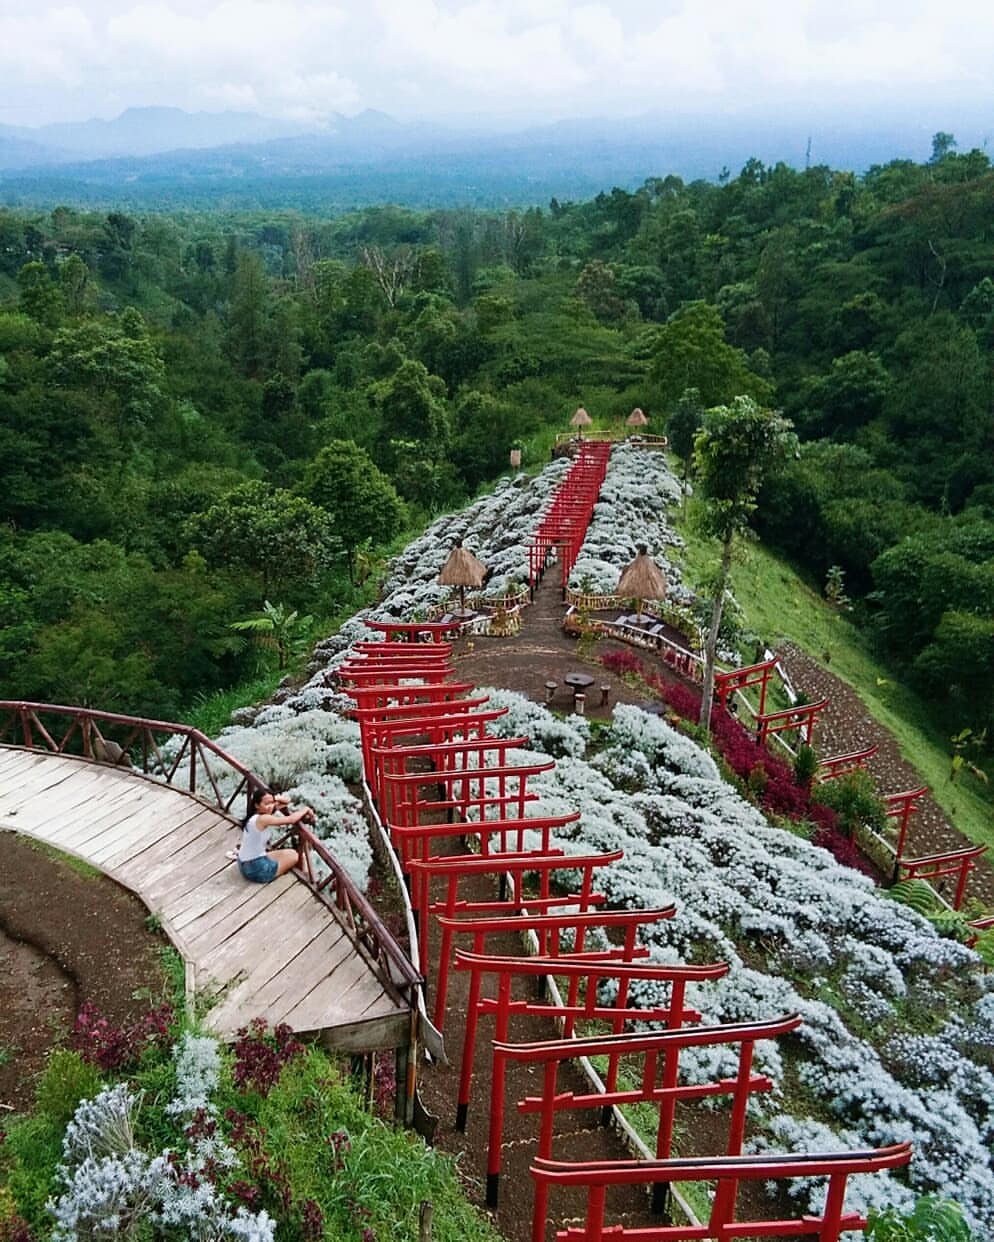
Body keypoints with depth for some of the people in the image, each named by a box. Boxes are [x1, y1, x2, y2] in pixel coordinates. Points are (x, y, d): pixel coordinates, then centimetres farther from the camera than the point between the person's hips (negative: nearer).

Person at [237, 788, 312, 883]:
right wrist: (306, 809, -9)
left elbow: (286, 801, 10)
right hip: (256, 869, -9)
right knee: (294, 855, 9)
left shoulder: (254, 816, 4)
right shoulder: (263, 819, -24)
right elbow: (291, 819, -24)